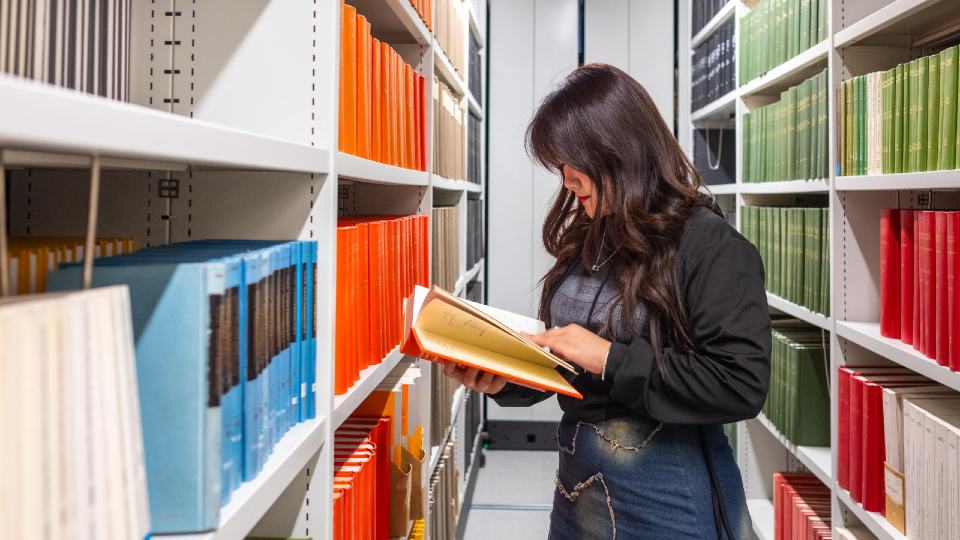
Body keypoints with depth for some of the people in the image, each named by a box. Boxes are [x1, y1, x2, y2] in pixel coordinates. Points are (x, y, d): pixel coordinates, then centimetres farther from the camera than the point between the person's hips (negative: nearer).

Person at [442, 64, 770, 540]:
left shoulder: (709, 246, -16)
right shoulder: (586, 239, 5)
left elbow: (742, 386, -22)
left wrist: (610, 359, -24)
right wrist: (505, 379, -7)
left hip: (668, 492, -6)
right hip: (579, 477, 7)